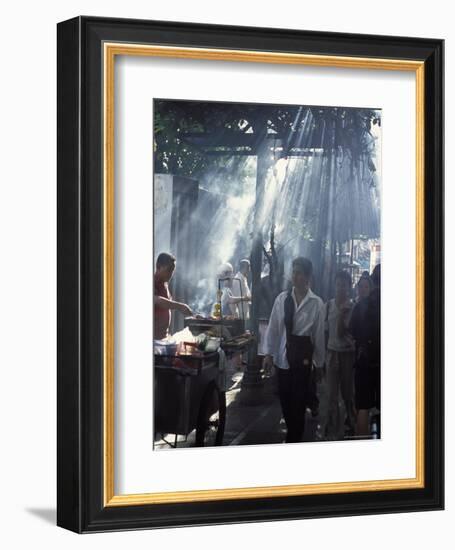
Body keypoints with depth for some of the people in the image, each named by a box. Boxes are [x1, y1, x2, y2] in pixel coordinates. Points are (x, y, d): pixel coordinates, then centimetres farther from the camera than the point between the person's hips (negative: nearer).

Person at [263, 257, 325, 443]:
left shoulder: (316, 303, -5)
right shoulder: (282, 299, 0)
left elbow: (319, 334, -1)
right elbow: (272, 327, 3)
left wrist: (319, 363, 3)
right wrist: (268, 354, -1)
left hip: (303, 356, -2)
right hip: (283, 356, 2)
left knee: (298, 400, 1)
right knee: (285, 398, 10)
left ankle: (293, 439, 12)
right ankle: (294, 433, 30)